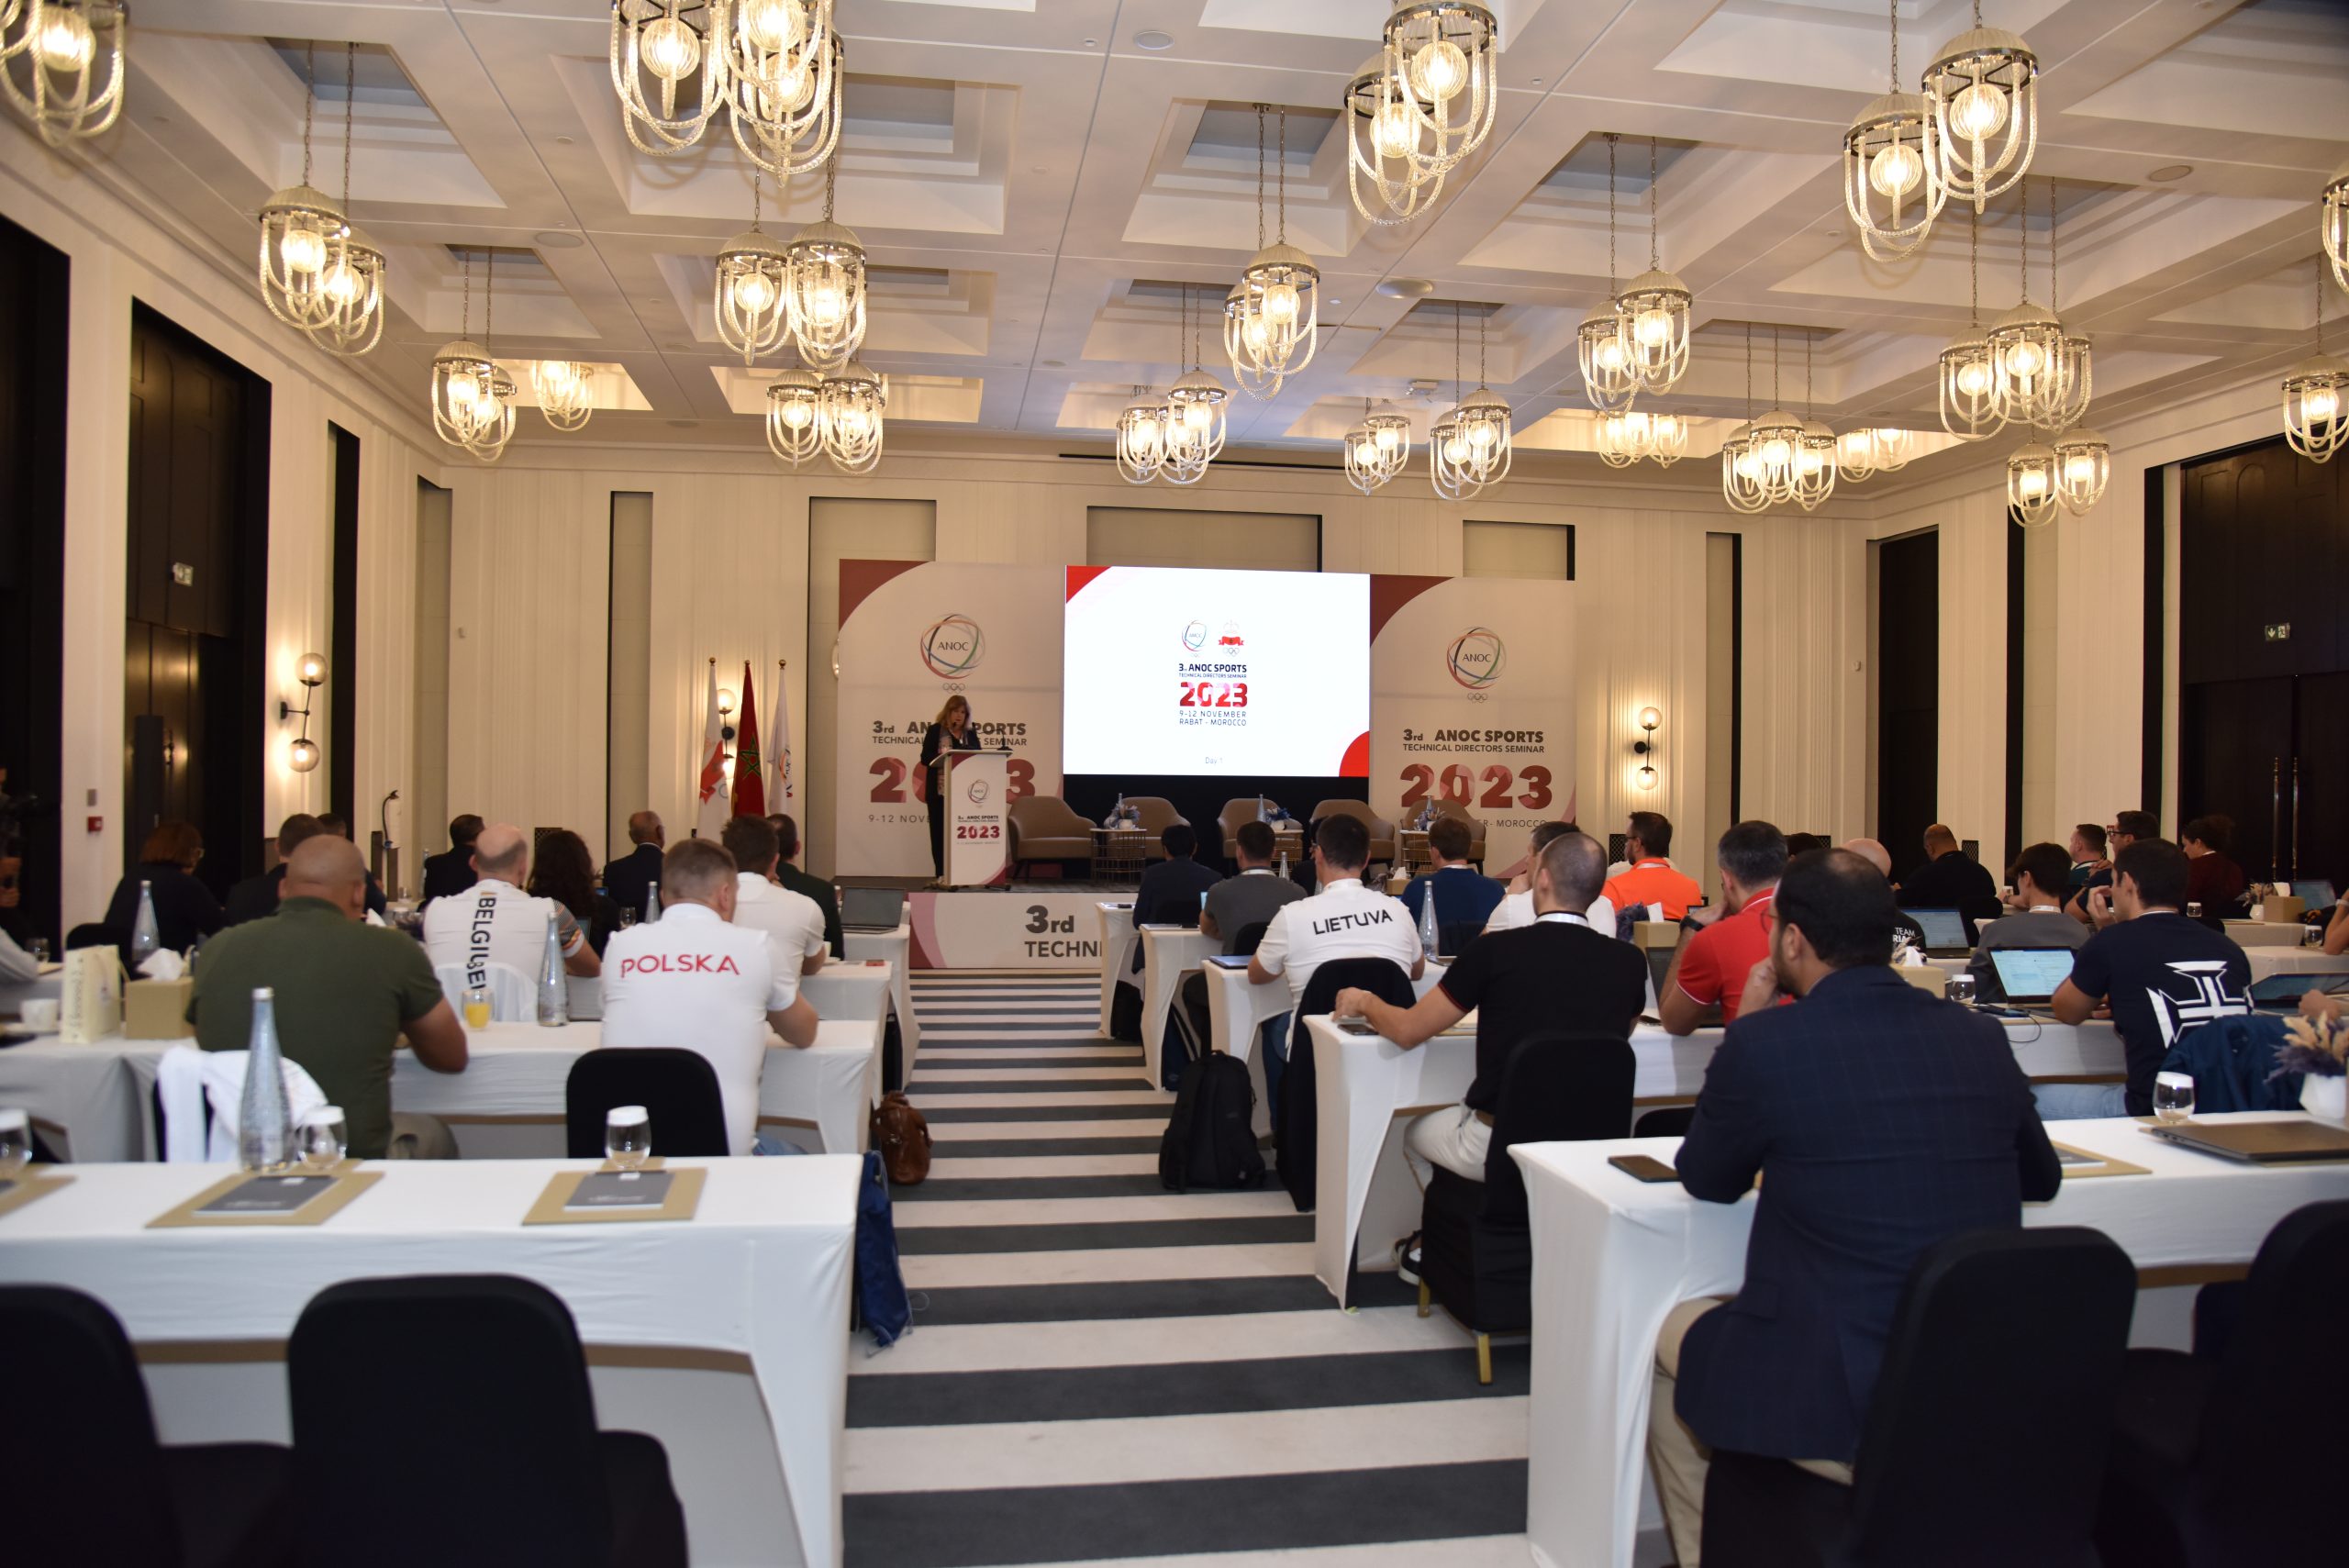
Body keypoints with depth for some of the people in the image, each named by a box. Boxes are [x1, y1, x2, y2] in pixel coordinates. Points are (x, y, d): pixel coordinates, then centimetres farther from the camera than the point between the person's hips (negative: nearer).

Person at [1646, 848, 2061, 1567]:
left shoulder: (1764, 1041, -14)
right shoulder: (1981, 1037, 1)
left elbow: (1707, 1180, 3)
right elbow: (2041, 1177, 18)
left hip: (1837, 1417, -6)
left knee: (1666, 1333, 23)